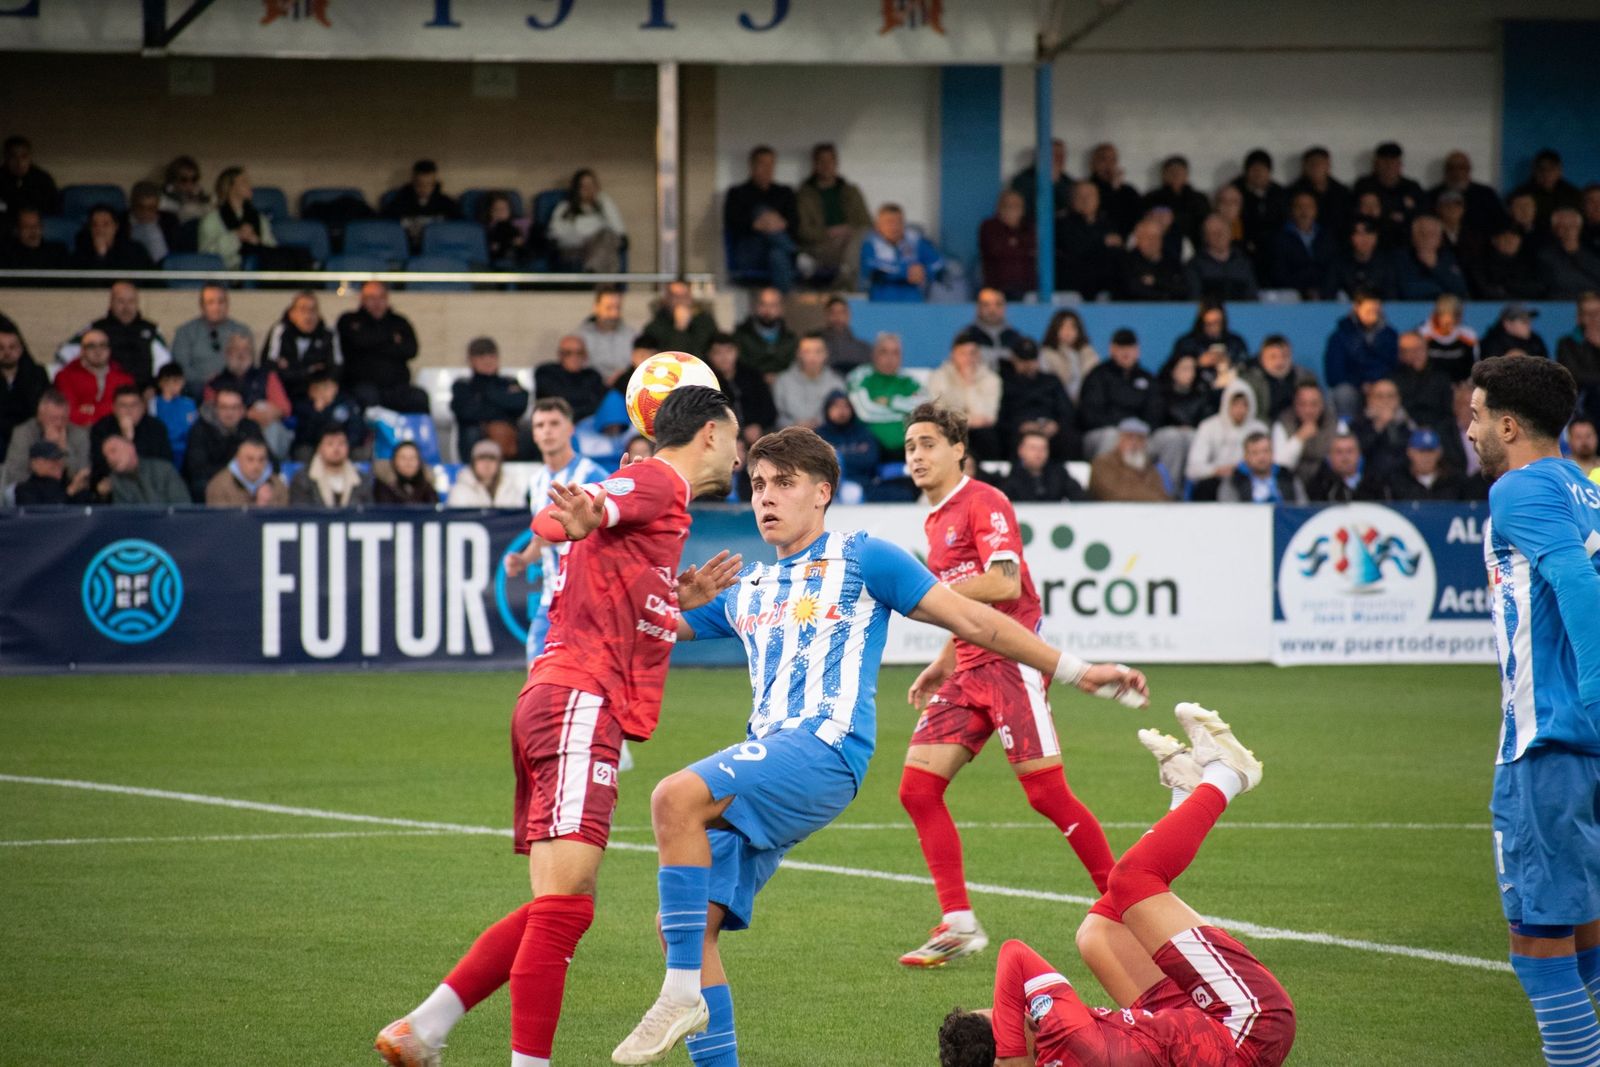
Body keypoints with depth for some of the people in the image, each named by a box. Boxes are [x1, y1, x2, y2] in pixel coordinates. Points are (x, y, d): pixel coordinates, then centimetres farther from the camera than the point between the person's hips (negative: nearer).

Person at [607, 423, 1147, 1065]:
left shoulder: (860, 559, 9)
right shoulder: (746, 589, 26)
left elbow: (972, 620, 9)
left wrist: (1075, 671, 6)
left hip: (826, 749, -7)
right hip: (767, 760, 7)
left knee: (676, 799, -31)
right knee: (686, 927, -5)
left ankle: (682, 993, -29)